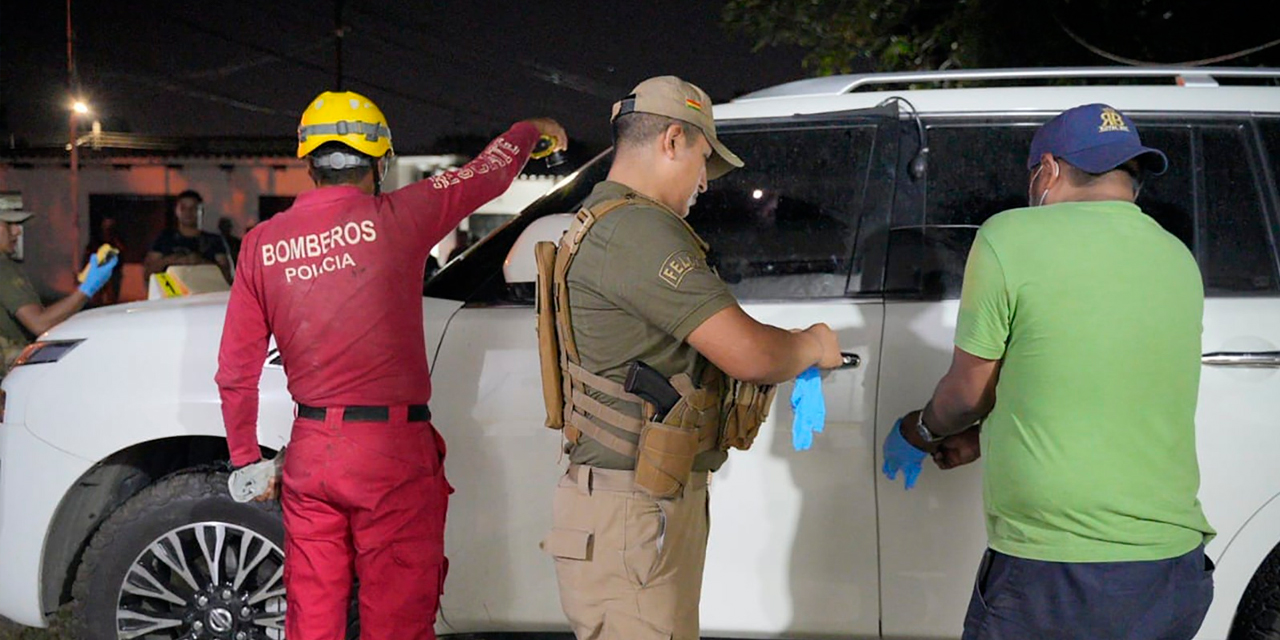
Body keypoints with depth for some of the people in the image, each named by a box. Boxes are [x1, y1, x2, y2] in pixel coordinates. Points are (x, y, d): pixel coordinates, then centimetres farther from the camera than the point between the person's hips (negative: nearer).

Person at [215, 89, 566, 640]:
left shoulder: (262, 244, 3)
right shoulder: (394, 218, -7)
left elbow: (235, 372, 6)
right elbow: (488, 174, 8)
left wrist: (246, 460, 18)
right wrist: (531, 130, 28)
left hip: (310, 455, 4)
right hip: (393, 454, -4)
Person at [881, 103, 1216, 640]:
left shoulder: (1011, 237, -9)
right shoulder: (1180, 262, 10)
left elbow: (968, 391, 0)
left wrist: (919, 431, 22)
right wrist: (980, 439, 28)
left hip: (1050, 576, -6)